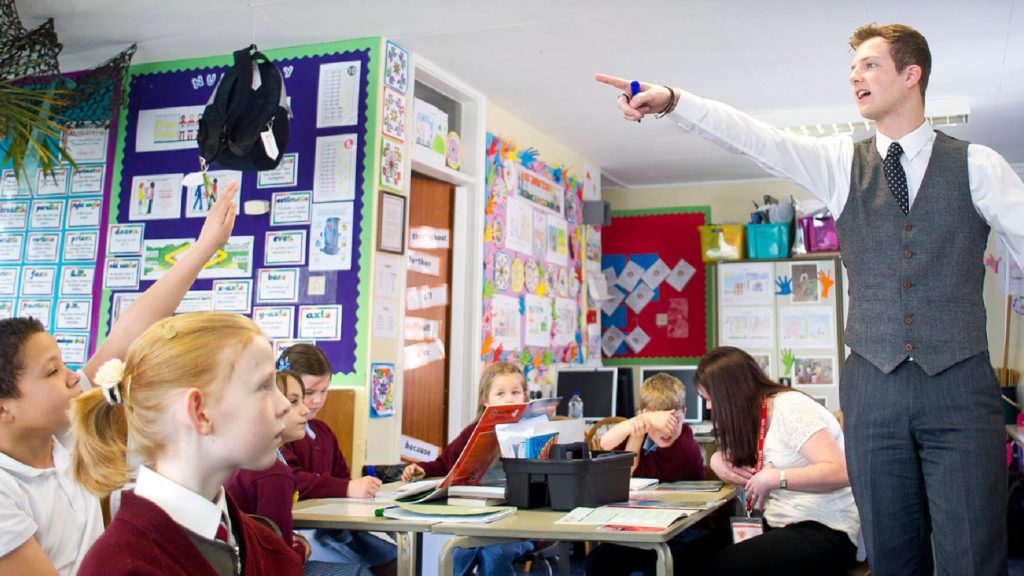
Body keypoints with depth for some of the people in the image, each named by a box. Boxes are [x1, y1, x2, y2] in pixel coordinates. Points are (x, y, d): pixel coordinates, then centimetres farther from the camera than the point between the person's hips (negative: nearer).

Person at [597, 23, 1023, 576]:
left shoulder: (977, 165, 6)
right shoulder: (842, 162, 9)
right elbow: (755, 137, -4)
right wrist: (671, 99, -17)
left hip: (958, 386, -2)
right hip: (874, 386, 2)